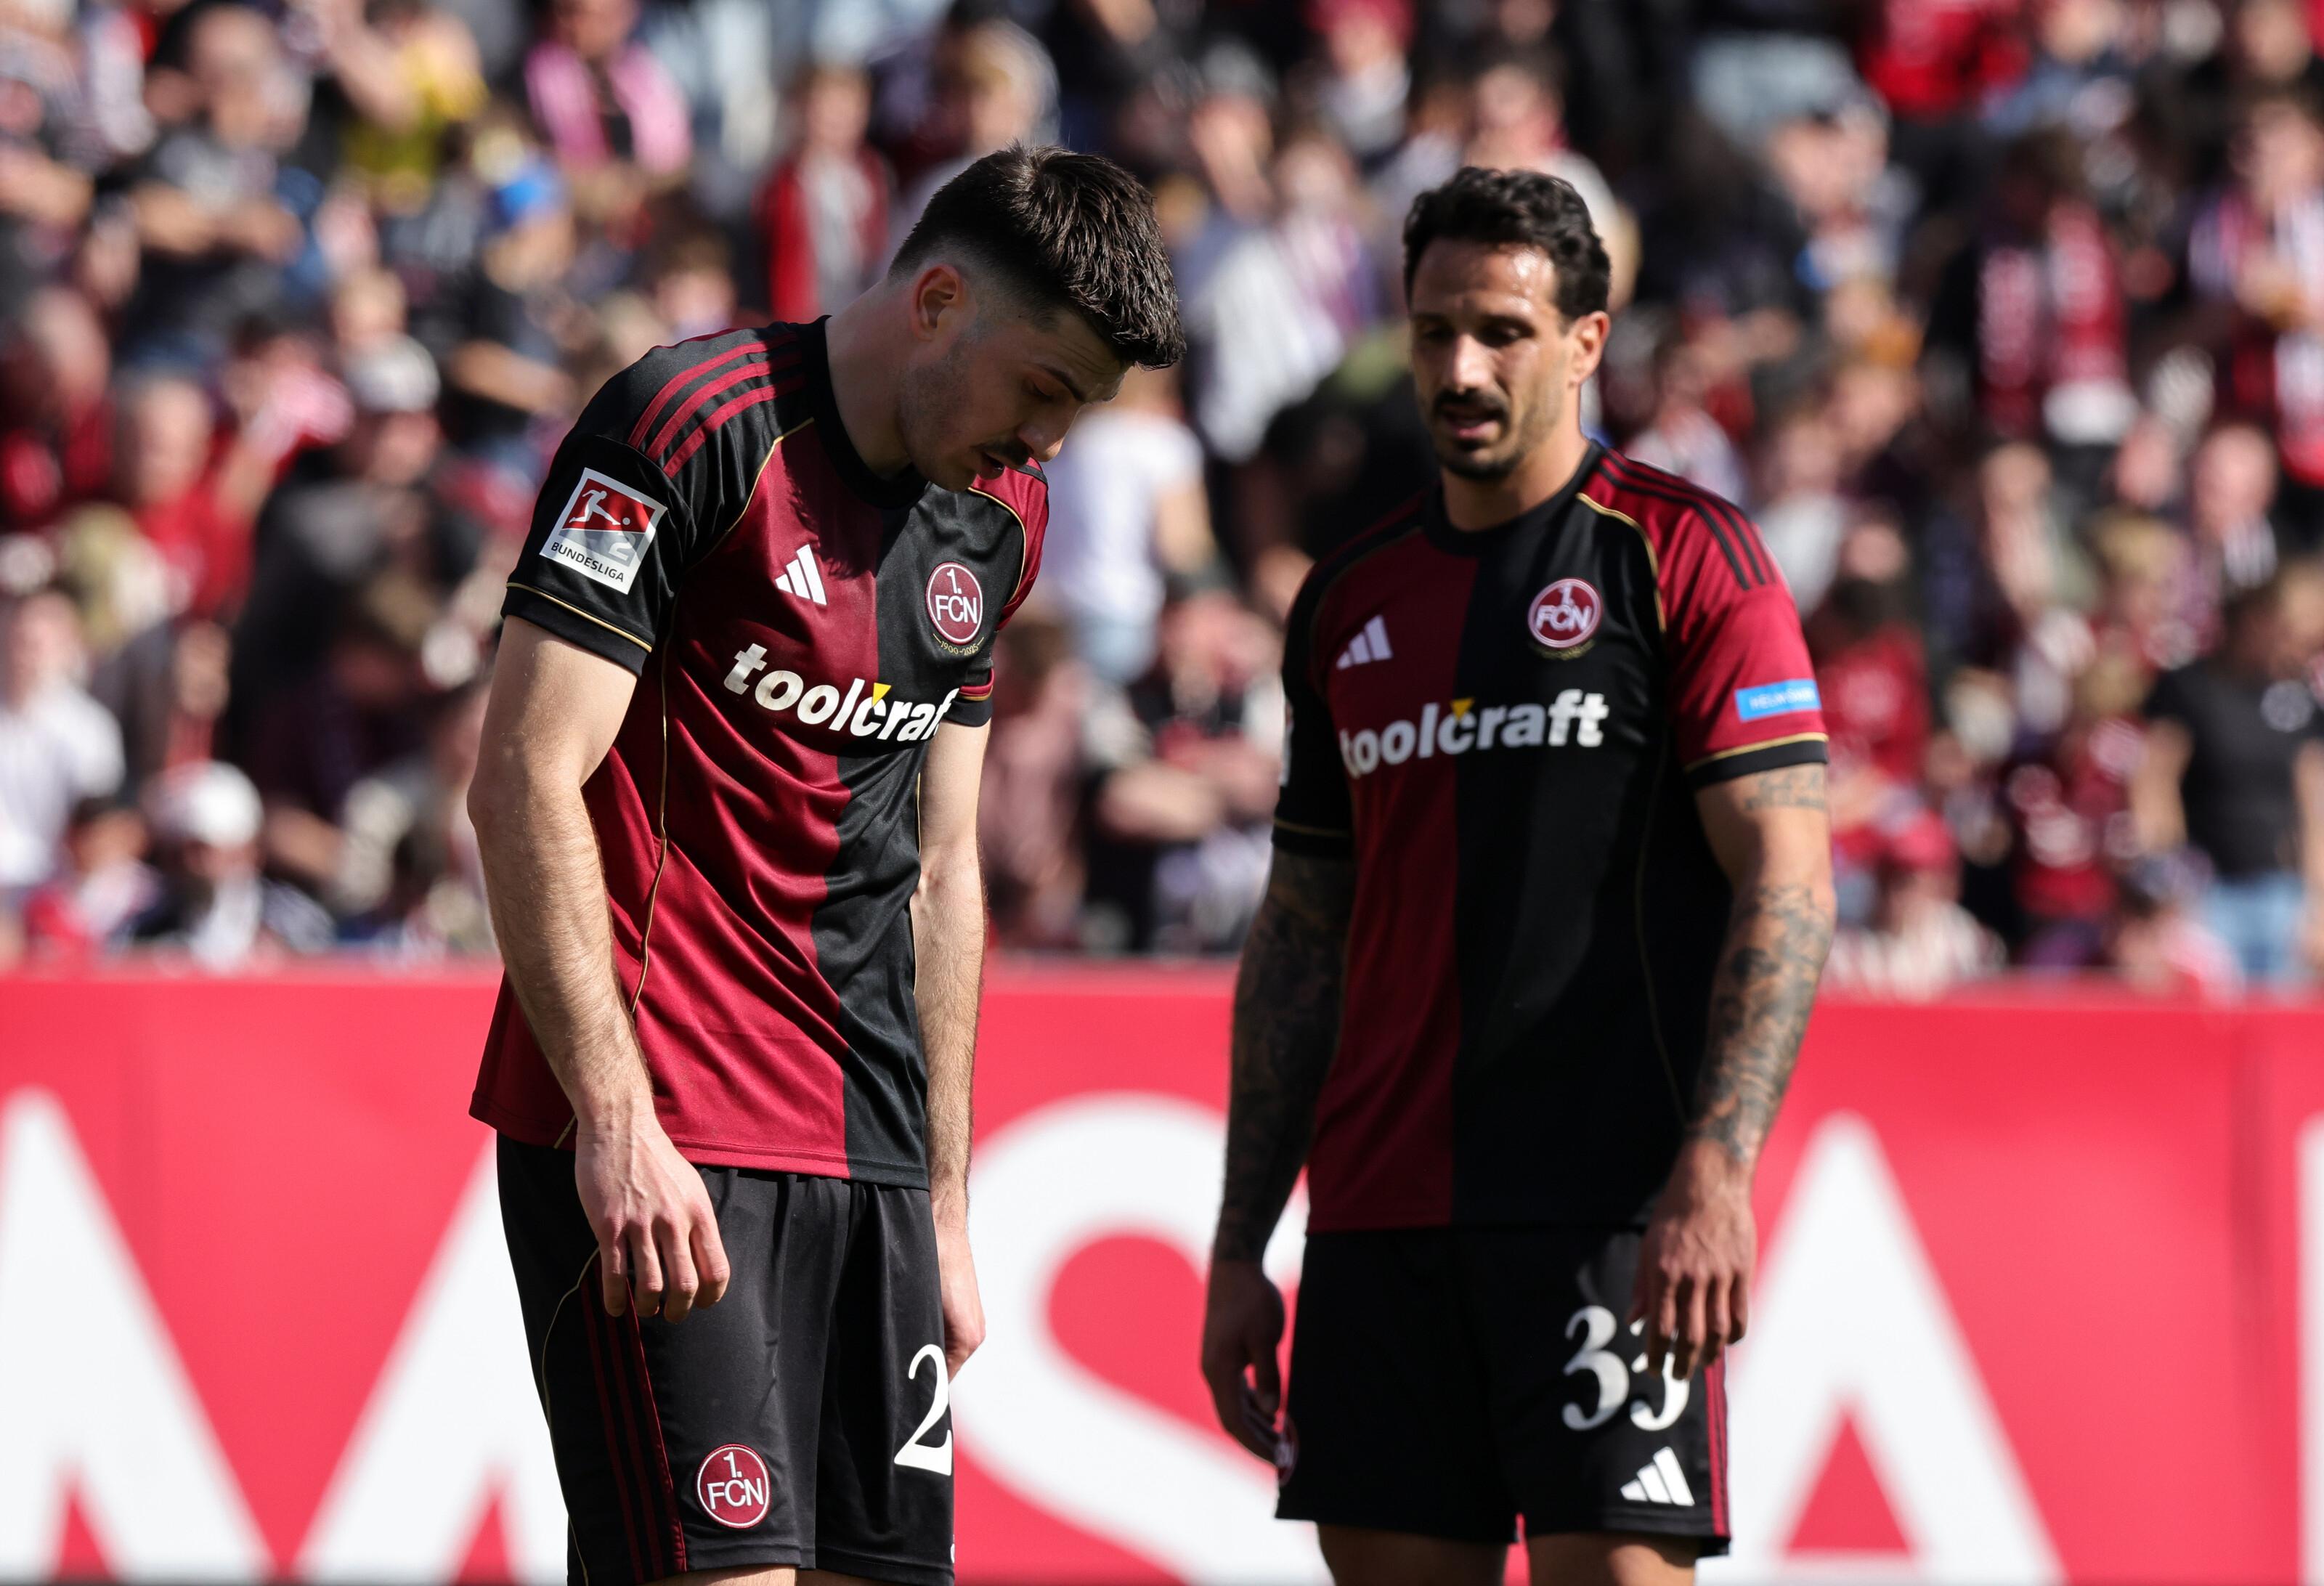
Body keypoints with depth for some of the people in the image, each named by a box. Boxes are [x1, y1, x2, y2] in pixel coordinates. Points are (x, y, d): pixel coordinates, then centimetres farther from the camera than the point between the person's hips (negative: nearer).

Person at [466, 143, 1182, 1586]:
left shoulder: (1001, 515, 15)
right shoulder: (692, 426, -9)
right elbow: (527, 781, -14)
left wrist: (945, 1207, 18)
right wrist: (614, 1122, -20)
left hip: (867, 1144, 8)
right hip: (660, 1140, -8)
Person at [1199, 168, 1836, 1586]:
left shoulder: (1683, 555, -1)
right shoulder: (1352, 603, 16)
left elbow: (1787, 882, -7)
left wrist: (1715, 1172, -18)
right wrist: (1241, 1247, 14)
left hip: (1608, 1212, -5)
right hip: (1377, 1210, 5)